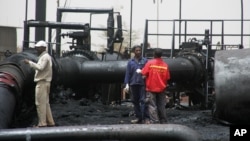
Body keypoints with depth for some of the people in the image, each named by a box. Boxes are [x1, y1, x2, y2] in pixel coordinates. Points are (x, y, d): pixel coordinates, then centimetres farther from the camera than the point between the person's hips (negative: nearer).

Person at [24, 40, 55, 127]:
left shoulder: (45, 57, -13)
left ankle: (42, 123, -8)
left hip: (42, 82, -10)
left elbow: (40, 67, -25)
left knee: (40, 103, -8)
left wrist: (30, 62, -20)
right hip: (44, 82, 10)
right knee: (45, 103, 13)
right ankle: (50, 122, 15)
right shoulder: (45, 56, 20)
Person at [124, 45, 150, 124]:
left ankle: (146, 118, -10)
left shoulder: (145, 61, 4)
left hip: (142, 84, -3)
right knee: (135, 101, 7)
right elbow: (127, 73, 9)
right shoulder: (130, 62, 10)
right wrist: (127, 84, 2)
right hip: (133, 84, 3)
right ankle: (138, 117, 15)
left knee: (143, 101, -10)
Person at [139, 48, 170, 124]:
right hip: (161, 89, 3)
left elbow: (144, 73, -7)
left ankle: (155, 121, -8)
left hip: (151, 88, -3)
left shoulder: (150, 63, -10)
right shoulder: (165, 65, -3)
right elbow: (167, 78, 1)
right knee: (161, 106, 11)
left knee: (152, 106, -1)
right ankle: (163, 122, 16)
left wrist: (139, 71, 14)